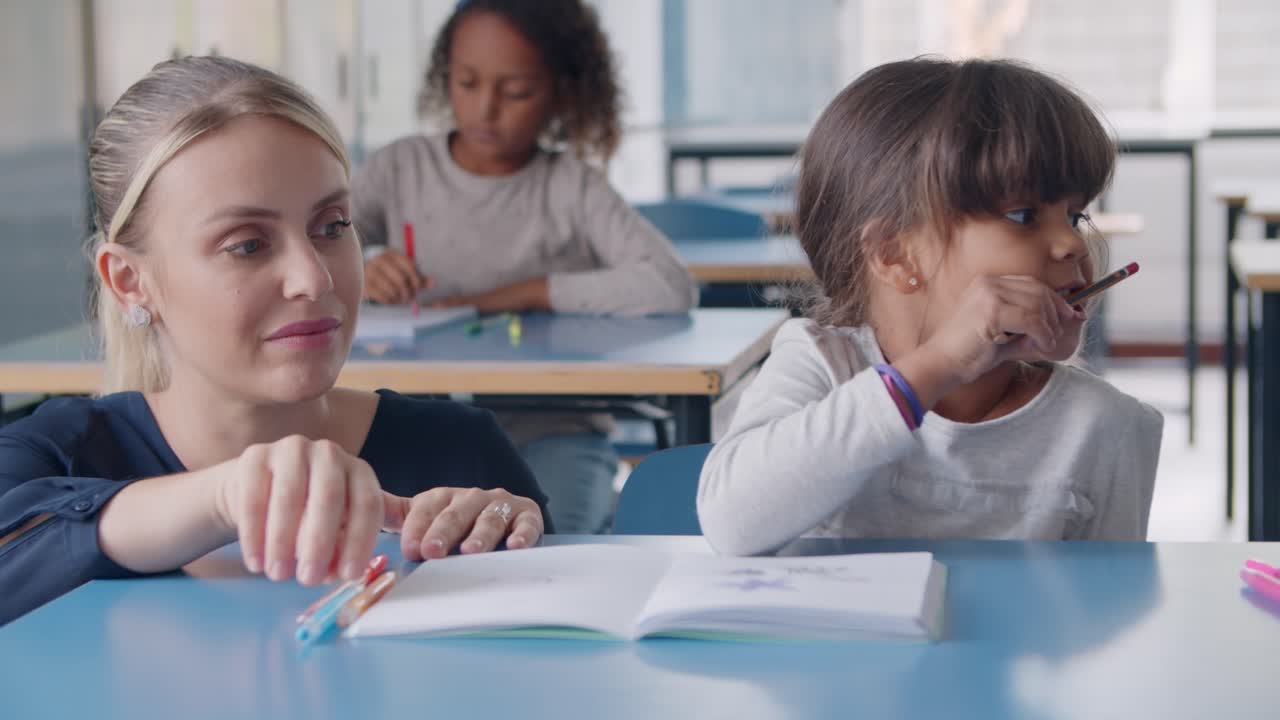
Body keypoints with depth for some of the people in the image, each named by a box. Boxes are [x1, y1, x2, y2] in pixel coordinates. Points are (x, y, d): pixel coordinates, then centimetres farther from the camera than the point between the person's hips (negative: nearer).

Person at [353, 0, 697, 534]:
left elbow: (671, 287, -16)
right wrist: (356, 272, -24)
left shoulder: (572, 188, -2)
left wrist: (523, 293, -19)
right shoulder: (400, 169, 5)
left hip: (551, 433, -2)